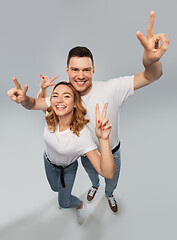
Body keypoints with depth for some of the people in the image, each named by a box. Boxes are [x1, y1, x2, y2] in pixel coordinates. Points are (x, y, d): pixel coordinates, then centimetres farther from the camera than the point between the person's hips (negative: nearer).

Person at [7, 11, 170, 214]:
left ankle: (109, 194, 66)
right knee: (91, 174, 35)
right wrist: (24, 99, -36)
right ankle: (95, 185, 72)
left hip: (111, 153, -2)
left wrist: (150, 61, -62)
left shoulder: (110, 89, -31)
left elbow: (151, 76, -36)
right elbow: (35, 104, -10)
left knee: (112, 180, 28)